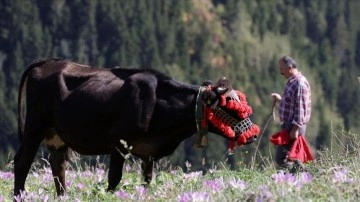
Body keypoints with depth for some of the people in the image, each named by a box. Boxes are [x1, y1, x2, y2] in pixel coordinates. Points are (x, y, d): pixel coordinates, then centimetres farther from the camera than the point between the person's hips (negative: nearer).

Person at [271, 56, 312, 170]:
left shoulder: (299, 83, -16)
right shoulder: (292, 82, 16)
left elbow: (300, 108, -21)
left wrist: (295, 129, -24)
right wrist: (280, 100, 17)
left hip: (294, 127, -11)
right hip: (289, 125, 11)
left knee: (281, 158, -14)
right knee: (293, 159, 11)